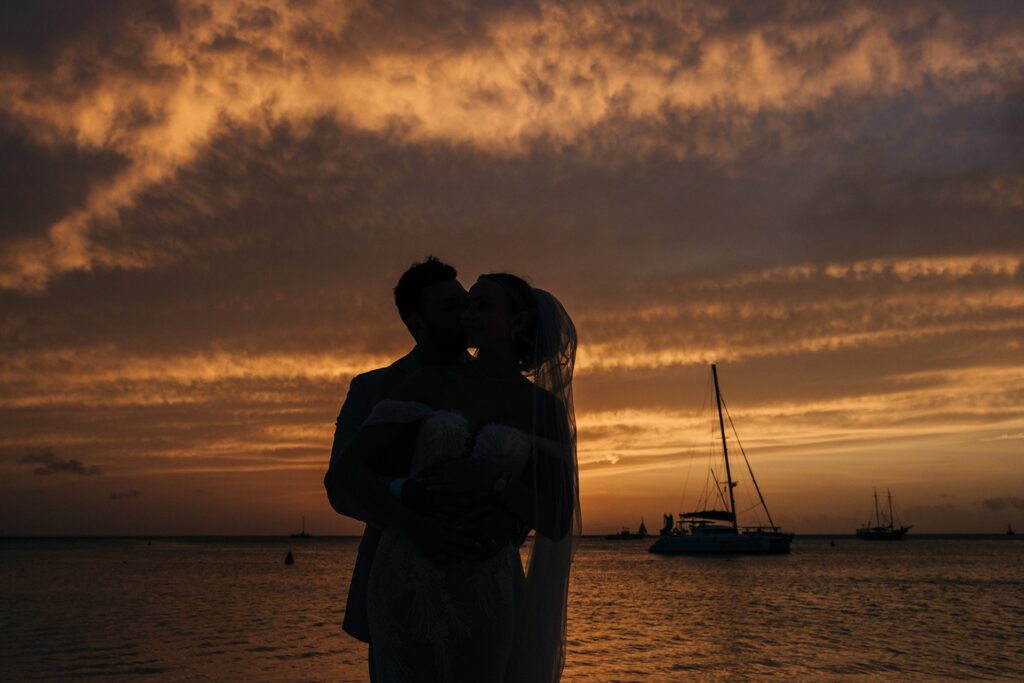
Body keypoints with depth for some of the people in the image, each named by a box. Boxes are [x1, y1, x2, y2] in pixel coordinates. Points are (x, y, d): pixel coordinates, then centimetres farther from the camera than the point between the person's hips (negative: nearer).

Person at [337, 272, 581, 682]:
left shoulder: (546, 407, 1)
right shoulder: (428, 381, 2)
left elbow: (557, 526, -3)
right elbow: (351, 469, -4)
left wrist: (495, 481, -21)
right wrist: (417, 529, -20)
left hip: (483, 592, 0)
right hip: (406, 583, 0)